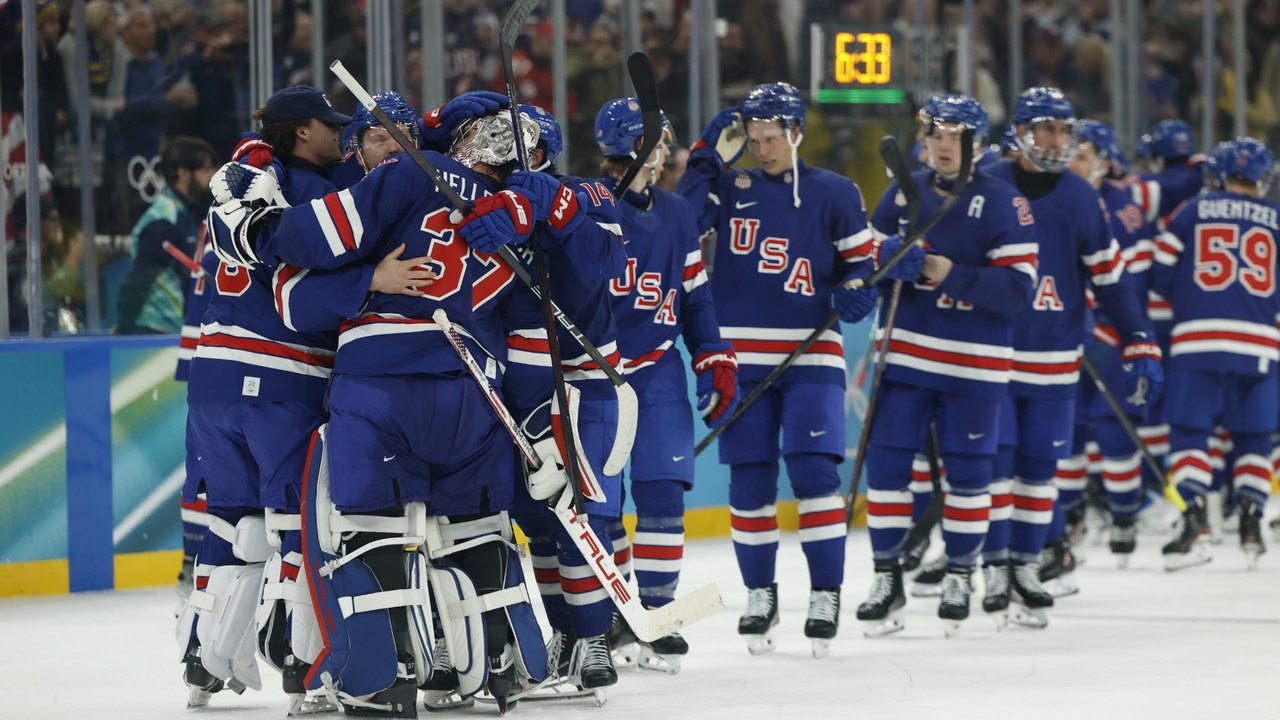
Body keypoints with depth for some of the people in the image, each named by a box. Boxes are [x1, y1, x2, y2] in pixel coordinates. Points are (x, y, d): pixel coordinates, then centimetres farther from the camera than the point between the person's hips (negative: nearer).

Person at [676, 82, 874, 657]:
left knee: (814, 469, -12)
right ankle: (759, 595, 17)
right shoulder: (729, 187, 8)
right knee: (750, 478, 3)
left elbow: (861, 259, 10)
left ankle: (826, 595, -4)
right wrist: (710, 157, -8)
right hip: (740, 355, 2)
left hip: (811, 355, -2)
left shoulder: (834, 193, 5)